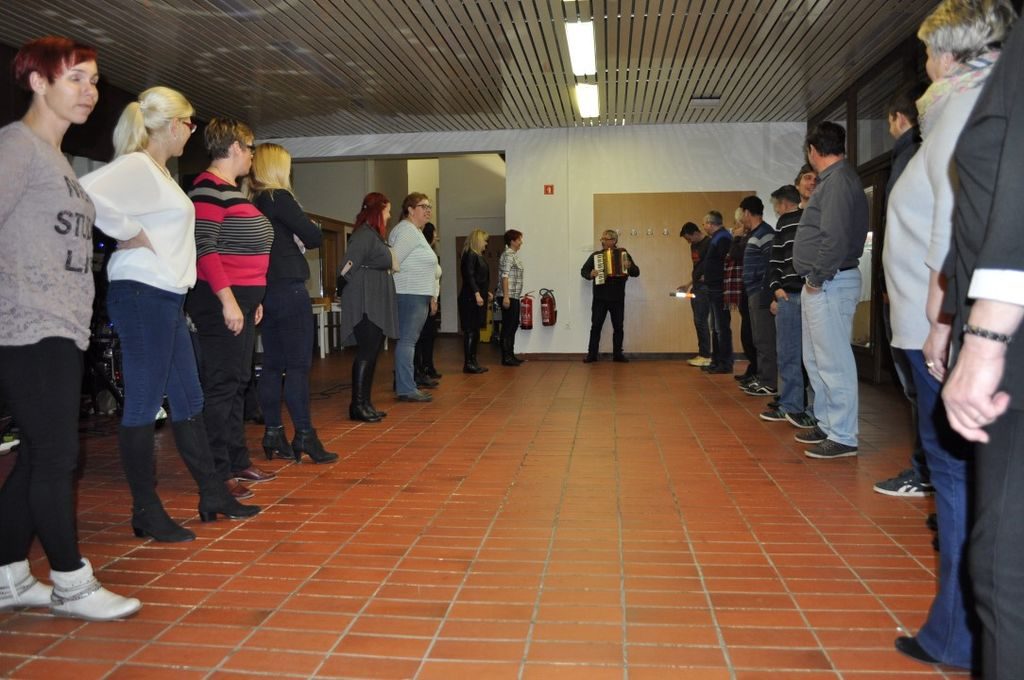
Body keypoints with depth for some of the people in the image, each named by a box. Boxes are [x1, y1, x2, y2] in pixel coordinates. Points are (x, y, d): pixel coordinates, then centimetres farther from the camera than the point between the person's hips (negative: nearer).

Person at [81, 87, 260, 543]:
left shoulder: (158, 171, 18)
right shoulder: (136, 166, -12)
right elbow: (88, 193, -29)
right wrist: (130, 233, -19)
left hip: (166, 297, 10)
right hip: (142, 295, -10)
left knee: (188, 401, 13)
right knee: (143, 406, -2)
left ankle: (213, 496, 24)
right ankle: (146, 514, 9)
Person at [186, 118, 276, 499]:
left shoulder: (231, 190, 19)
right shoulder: (209, 188, -11)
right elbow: (205, 248, -19)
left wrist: (253, 298, 21)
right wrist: (228, 299, -23)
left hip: (240, 299, 10)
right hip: (220, 300, -10)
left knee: (237, 382, 14)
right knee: (221, 384, -7)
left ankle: (238, 461, 24)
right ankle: (218, 473, 0)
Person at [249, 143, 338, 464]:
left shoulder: (253, 202, 11)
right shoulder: (280, 198, -9)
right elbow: (314, 238, -9)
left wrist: (290, 237, 5)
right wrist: (302, 228, 9)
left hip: (265, 291, 7)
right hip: (289, 290, -7)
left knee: (273, 365, 9)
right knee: (298, 365, -5)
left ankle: (273, 435, 14)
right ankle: (304, 436, -3)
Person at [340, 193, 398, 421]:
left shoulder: (375, 235, 20)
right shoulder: (364, 234, -12)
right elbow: (348, 267, -16)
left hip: (376, 305, 10)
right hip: (366, 304, -10)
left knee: (372, 353, 11)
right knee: (366, 352, -9)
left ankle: (365, 402, 16)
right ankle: (358, 405, -5)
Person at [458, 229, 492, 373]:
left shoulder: (478, 256, 18)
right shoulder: (470, 255, -11)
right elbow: (469, 276, -20)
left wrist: (487, 292, 22)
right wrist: (477, 294, -25)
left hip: (479, 298, 10)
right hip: (470, 298, -10)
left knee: (475, 330, 11)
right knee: (470, 330, -8)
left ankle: (473, 361, 16)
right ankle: (468, 363, -5)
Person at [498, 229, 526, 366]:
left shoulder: (514, 255, 17)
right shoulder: (508, 255, -12)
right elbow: (505, 276, -19)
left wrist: (515, 296, 18)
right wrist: (506, 297, -23)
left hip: (514, 297, 10)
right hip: (509, 297, -10)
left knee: (514, 325, 13)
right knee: (508, 327, -5)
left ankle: (511, 355, 21)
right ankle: (506, 357, -1)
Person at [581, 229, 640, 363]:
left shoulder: (623, 254, 3)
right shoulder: (595, 255, 4)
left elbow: (636, 272, 2)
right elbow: (583, 270, 6)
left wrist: (630, 267, -20)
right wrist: (590, 274, -16)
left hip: (618, 298, 0)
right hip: (600, 298, 0)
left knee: (618, 327, 6)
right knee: (596, 326, 0)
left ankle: (617, 354, 17)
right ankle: (592, 353, 7)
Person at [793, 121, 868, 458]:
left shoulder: (839, 180, -14)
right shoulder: (833, 179, 17)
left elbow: (836, 238, -23)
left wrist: (818, 277, -16)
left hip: (830, 284, -10)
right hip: (818, 285, 10)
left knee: (833, 362, -6)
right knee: (816, 360, 16)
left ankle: (843, 437, 0)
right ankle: (827, 424, 27)